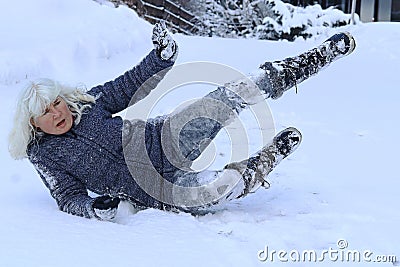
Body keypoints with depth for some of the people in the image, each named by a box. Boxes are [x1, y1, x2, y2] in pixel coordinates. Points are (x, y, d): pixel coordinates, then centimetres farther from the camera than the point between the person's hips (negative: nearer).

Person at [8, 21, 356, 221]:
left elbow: (130, 87, 12)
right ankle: (263, 163, -7)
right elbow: (69, 198, -5)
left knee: (235, 94, -13)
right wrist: (94, 207, -27)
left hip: (164, 141, 4)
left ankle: (319, 57, -6)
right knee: (216, 191, -37)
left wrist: (161, 57, -4)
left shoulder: (88, 101, 5)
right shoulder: (44, 156, -3)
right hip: (153, 189, -4)